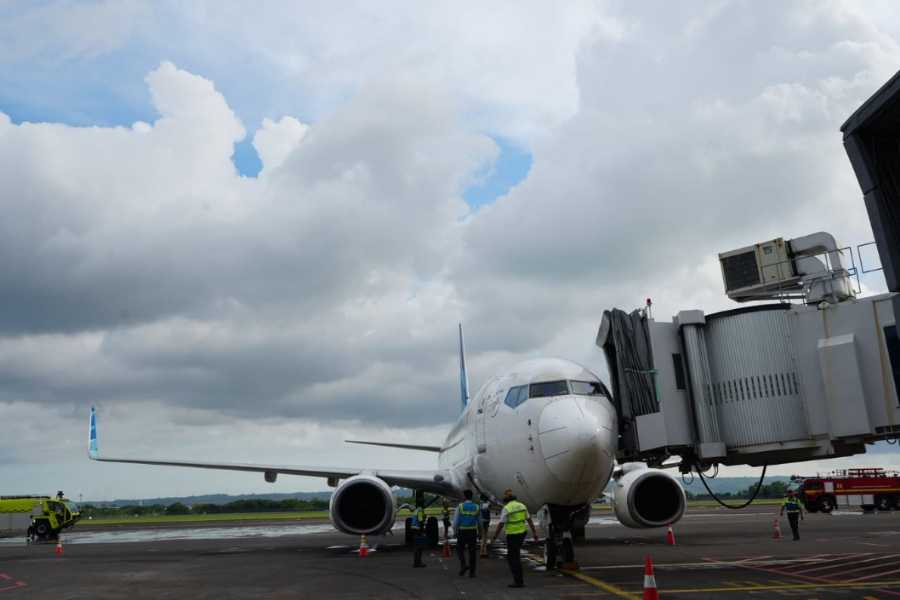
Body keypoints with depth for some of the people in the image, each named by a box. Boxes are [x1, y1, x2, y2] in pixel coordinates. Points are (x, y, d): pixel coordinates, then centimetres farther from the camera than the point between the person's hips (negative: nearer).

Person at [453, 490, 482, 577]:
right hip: (472, 532, 2)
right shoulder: (477, 507, -1)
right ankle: (472, 572, 8)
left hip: (462, 532, -2)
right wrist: (480, 532, 19)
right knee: (472, 552, 9)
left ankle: (463, 565, -6)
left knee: (460, 549, 16)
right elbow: (479, 522, 6)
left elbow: (456, 521, -9)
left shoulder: (460, 507, -9)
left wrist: (455, 531, 3)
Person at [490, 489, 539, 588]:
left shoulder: (506, 508, -15)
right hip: (522, 533, 7)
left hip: (512, 535, -7)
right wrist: (535, 533, 12)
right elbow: (529, 520, 8)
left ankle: (519, 581, -1)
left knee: (513, 558, 0)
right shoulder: (522, 506, 6)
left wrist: (494, 537, -3)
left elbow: (501, 525, -14)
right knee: (515, 555, 26)